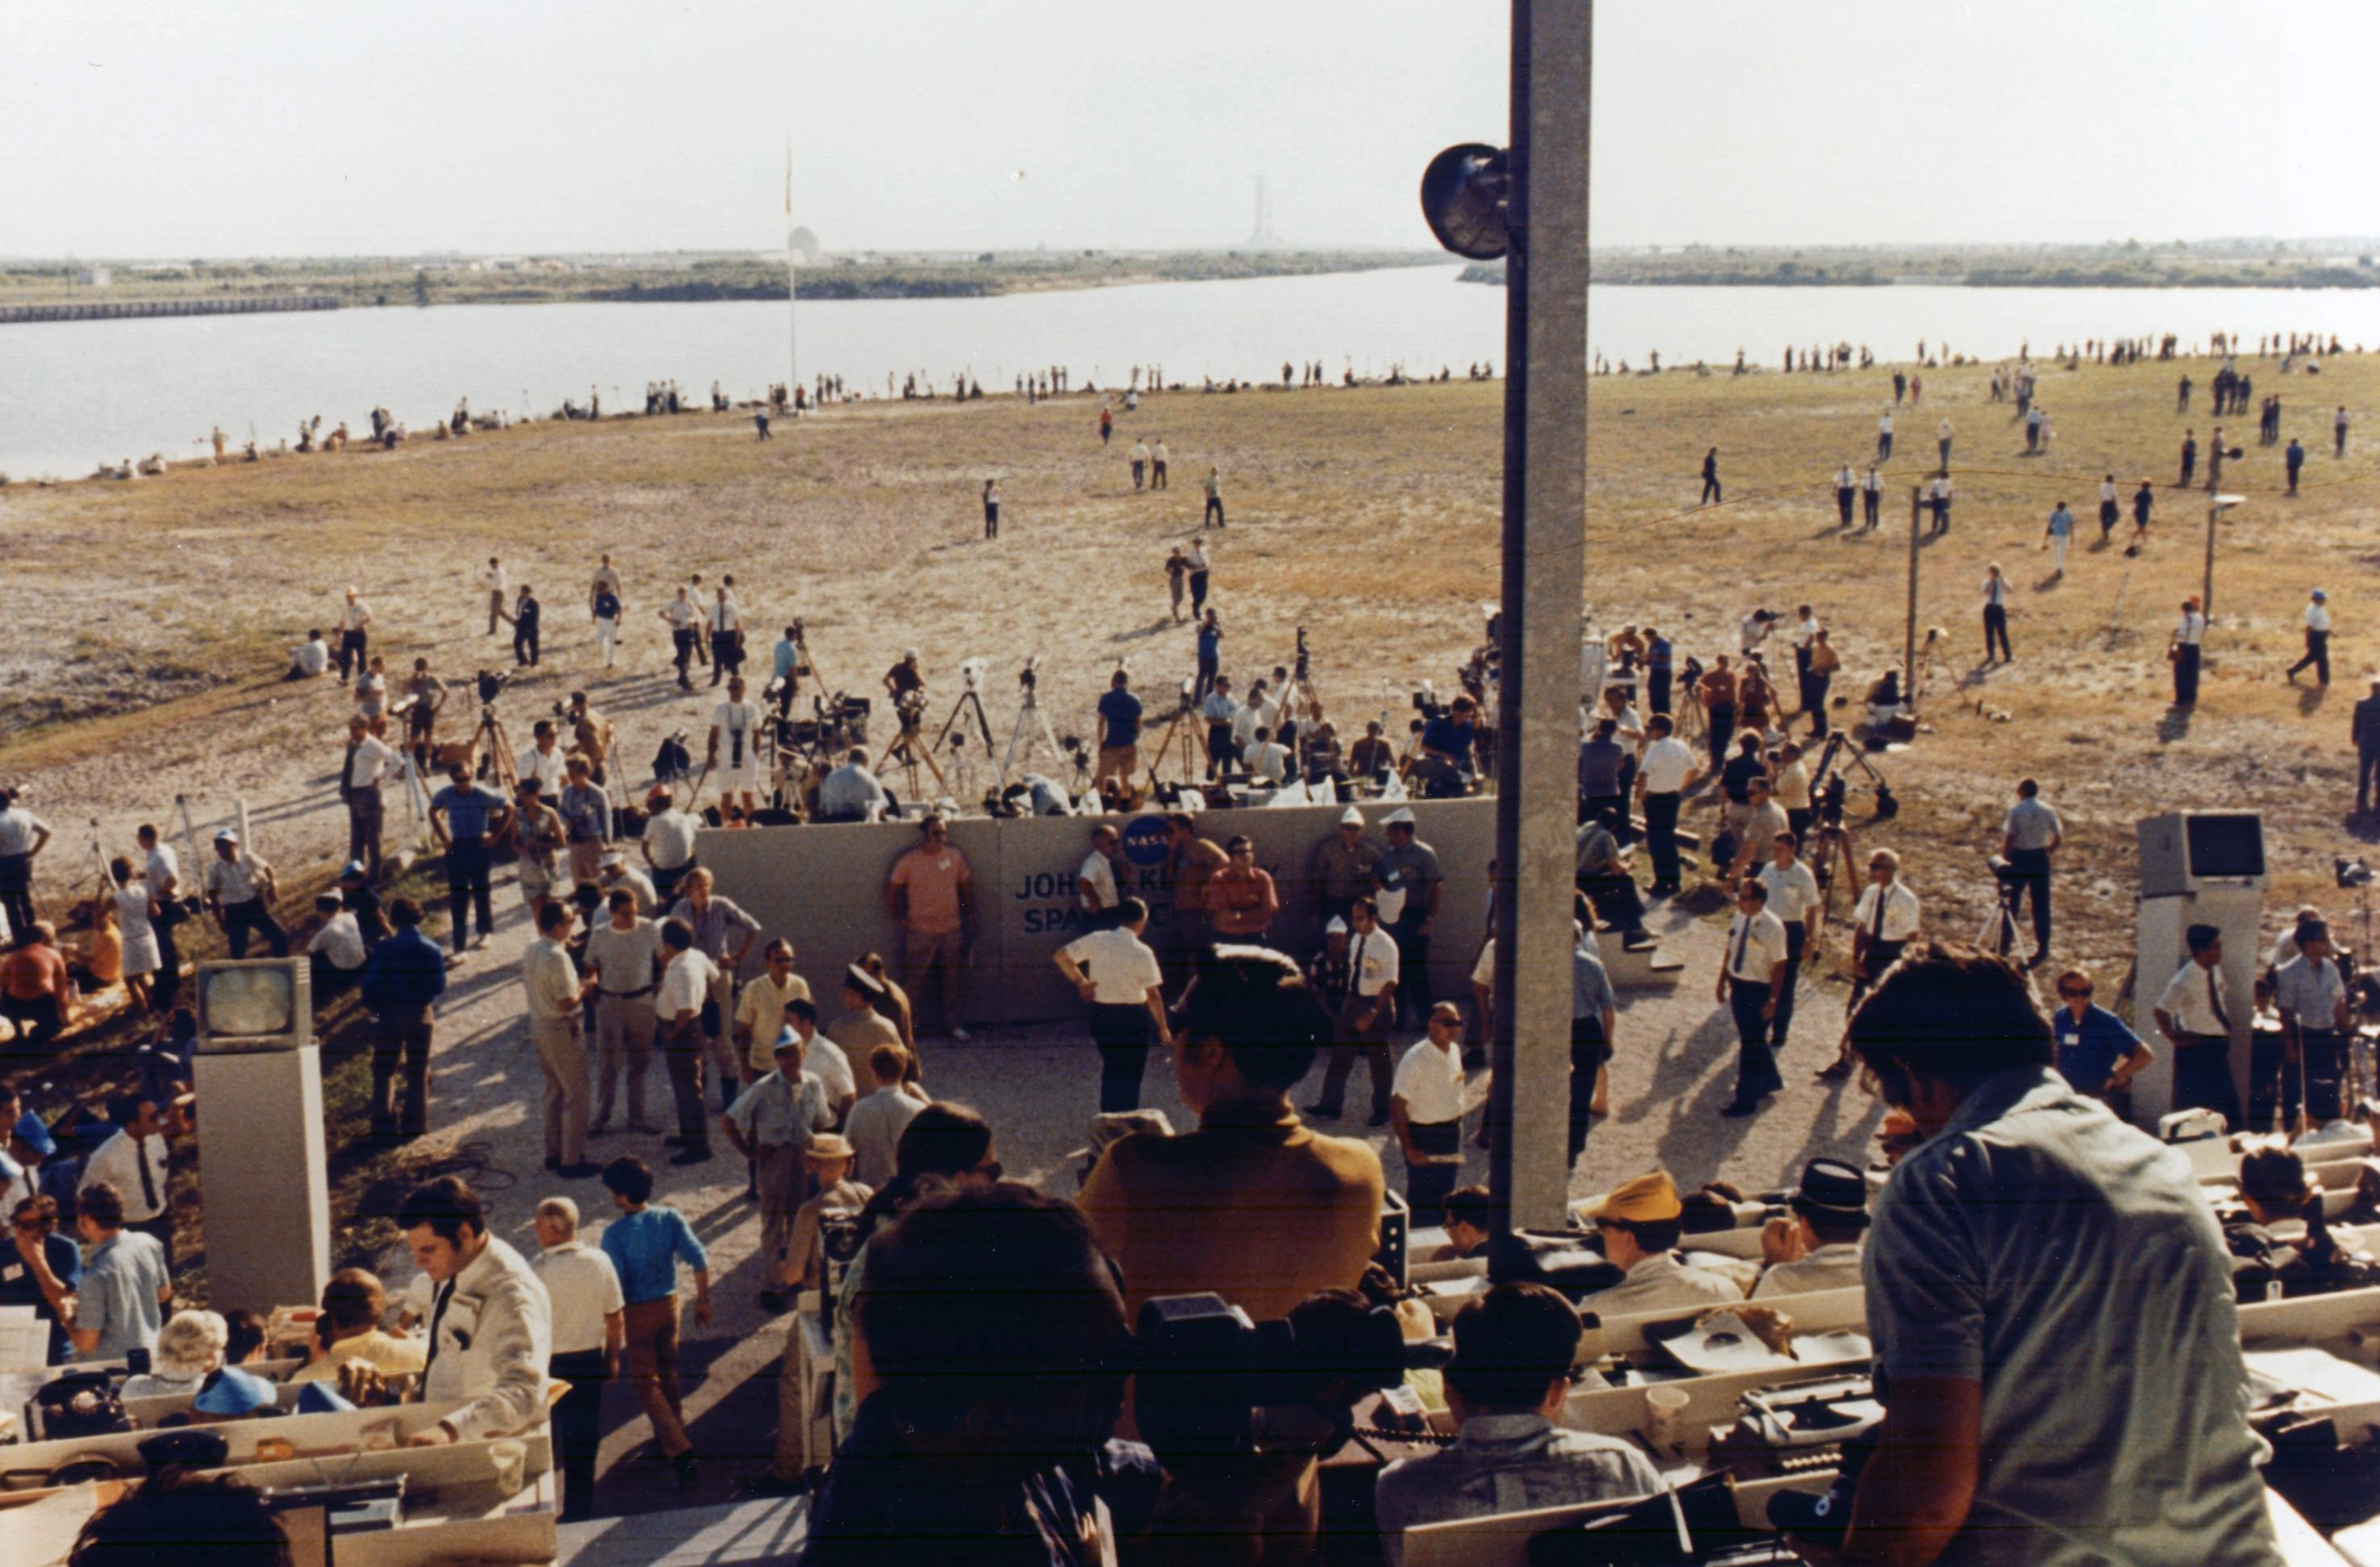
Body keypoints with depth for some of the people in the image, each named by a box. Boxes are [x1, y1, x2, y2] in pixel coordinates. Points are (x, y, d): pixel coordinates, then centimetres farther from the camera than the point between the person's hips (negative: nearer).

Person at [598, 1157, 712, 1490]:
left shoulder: (615, 1233, -20)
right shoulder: (670, 1218, -9)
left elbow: (615, 1284, -21)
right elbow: (699, 1259, -11)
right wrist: (702, 1300, 0)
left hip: (638, 1311, -5)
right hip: (669, 1303, 5)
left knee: (647, 1383, 4)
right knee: (668, 1373, 25)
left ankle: (679, 1450, -8)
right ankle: (674, 1432, 41)